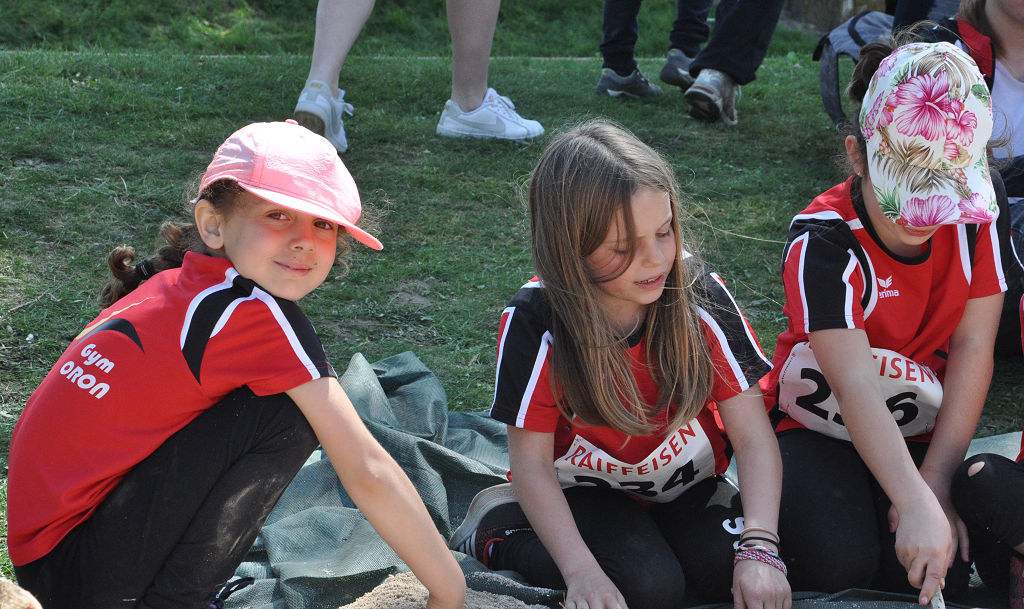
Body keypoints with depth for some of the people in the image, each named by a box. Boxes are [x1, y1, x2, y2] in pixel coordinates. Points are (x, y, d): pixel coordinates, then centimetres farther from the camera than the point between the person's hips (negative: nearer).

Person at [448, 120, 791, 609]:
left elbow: (754, 437, -16)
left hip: (685, 484, 2)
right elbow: (532, 463, -16)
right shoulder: (535, 322, -22)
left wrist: (759, 549, -30)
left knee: (726, 565, -25)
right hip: (585, 489, -2)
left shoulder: (700, 296, -18)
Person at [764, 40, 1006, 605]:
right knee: (839, 562, -27)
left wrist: (935, 482, -16)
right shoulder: (821, 239, -24)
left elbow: (972, 347, -10)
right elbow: (856, 386, -31)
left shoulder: (974, 213, -12)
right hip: (823, 426, -3)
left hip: (924, 431, 3)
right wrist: (916, 503, -42)